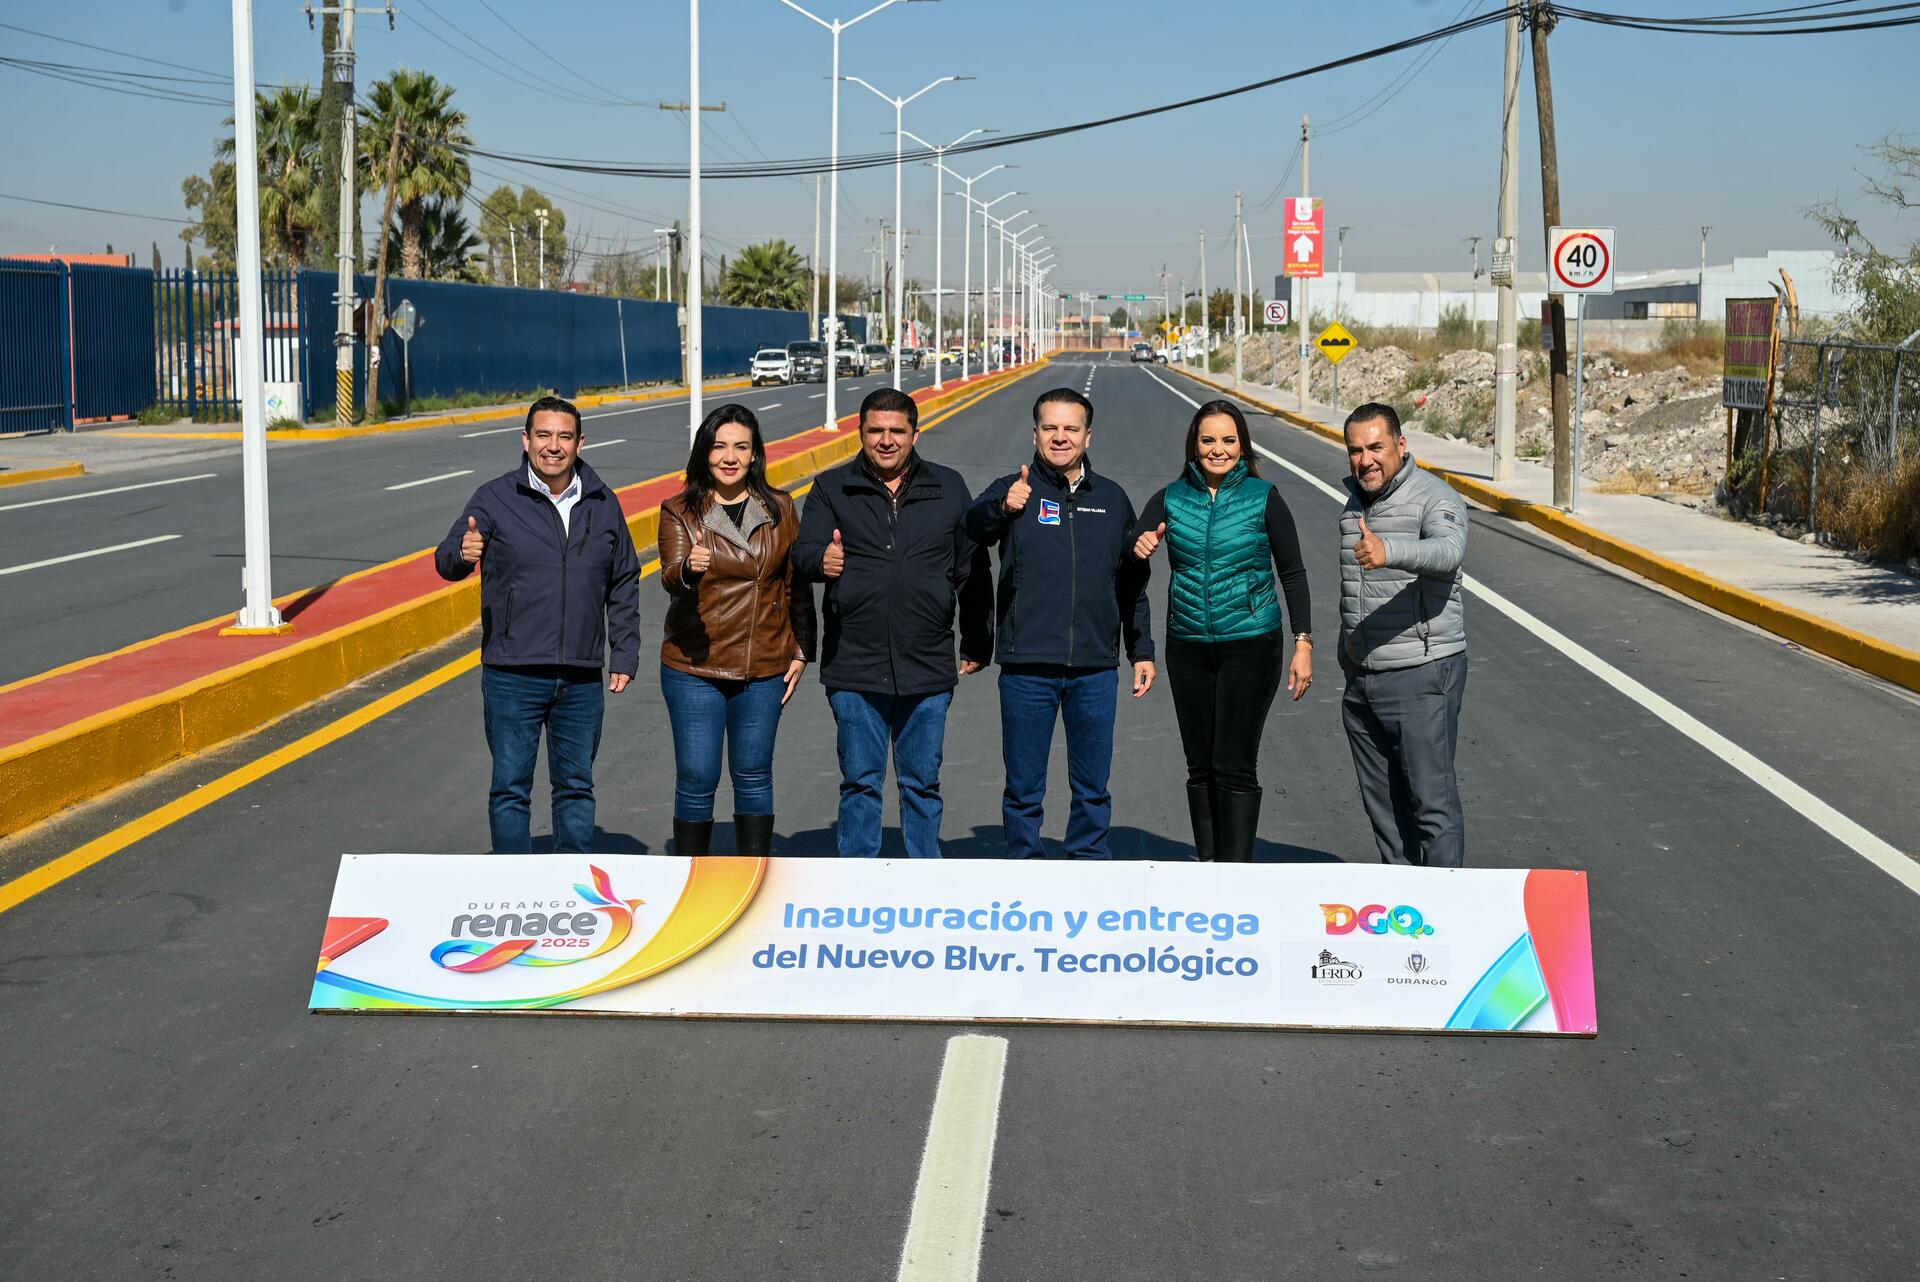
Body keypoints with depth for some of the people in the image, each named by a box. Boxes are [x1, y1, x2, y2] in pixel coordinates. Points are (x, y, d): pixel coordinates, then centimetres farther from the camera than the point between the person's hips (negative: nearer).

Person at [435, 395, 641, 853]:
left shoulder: (603, 503, 8)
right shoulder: (495, 498, -2)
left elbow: (625, 584, 14)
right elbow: (445, 560, -10)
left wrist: (625, 655, 9)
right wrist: (462, 554, -35)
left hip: (582, 678, 3)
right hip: (512, 676, -3)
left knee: (576, 785, 12)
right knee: (511, 787, 3)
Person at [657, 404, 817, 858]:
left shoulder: (780, 509, 5)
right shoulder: (680, 511, -2)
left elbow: (797, 583, 11)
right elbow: (670, 577, -18)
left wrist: (802, 650, 8)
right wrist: (688, 569, -40)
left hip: (764, 668, 2)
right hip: (693, 667, -2)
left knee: (753, 775, 9)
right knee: (697, 778, 0)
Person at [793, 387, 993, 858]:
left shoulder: (948, 488, 8)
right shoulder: (832, 488, 5)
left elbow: (973, 570, 12)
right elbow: (803, 551, -6)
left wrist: (978, 646, 11)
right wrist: (822, 561, -30)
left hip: (928, 669, 1)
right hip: (854, 668, -1)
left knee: (922, 783, 9)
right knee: (860, 783, 6)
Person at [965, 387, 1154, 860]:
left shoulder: (1112, 498, 10)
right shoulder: (1013, 490, 0)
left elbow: (1133, 582, 18)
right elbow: (975, 527, -22)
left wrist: (1142, 651, 15)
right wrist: (1003, 507, -43)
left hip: (1096, 669, 3)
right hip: (1027, 667, -2)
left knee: (1093, 788, 11)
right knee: (1024, 788, 6)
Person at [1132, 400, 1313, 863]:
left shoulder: (1264, 498, -2)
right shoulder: (1170, 499, 4)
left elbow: (1293, 573, 1)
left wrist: (1303, 642, -6)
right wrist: (1139, 551, -23)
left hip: (1250, 644, -3)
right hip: (1188, 646, 3)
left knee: (1235, 766, -7)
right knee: (1200, 766, 9)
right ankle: (1206, 860, 18)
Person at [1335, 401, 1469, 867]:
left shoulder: (1434, 498, -11)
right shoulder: (1354, 502, 14)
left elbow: (1447, 552, -34)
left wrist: (1388, 550, -51)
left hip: (1422, 676, -8)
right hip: (1361, 680, 8)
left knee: (1432, 800, -7)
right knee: (1382, 803, 11)